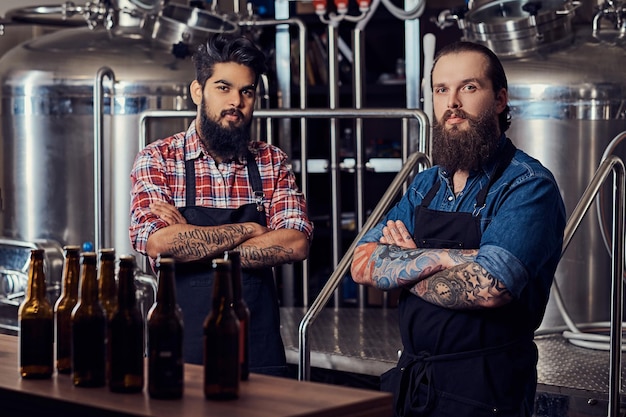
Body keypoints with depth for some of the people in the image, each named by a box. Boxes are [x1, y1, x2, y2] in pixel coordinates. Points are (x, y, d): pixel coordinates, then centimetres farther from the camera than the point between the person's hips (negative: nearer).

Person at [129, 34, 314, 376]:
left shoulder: (272, 162, 7)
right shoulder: (156, 160, -1)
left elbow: (296, 243, -8)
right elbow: (157, 243, -18)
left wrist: (192, 244, -13)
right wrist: (247, 229, -9)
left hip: (259, 346, 3)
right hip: (183, 348, -2)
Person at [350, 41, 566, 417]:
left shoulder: (528, 186, -13)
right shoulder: (426, 185, 9)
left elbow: (487, 288, -26)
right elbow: (363, 265, -1)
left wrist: (403, 267, -9)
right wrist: (447, 257, -17)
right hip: (409, 377, 6)